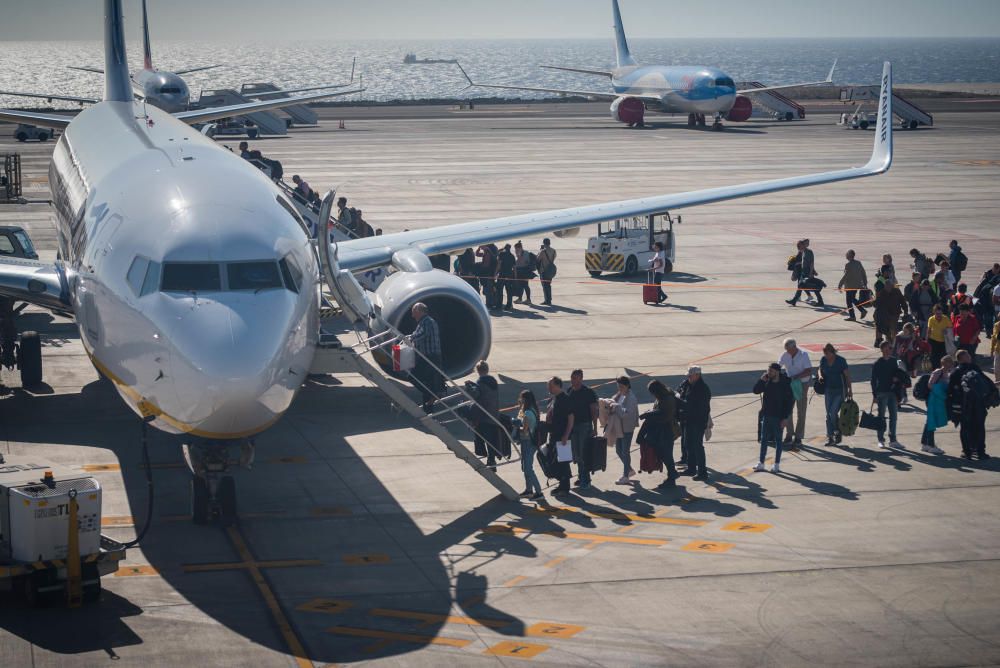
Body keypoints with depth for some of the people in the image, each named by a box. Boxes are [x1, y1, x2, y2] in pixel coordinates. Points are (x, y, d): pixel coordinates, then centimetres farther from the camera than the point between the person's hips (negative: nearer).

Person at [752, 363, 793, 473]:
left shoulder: (784, 385, -14)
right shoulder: (767, 382, 0)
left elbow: (789, 402, -12)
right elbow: (756, 390, 3)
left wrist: (785, 418, -15)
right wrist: (761, 380, -13)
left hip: (778, 417, -5)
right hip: (766, 415, 5)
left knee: (777, 440, 5)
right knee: (763, 439, 10)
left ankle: (777, 465, 13)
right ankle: (761, 463, 18)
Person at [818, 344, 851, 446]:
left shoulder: (841, 361, -13)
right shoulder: (823, 360, 0)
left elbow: (847, 375, -8)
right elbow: (820, 370, 17)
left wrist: (850, 390, -8)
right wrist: (820, 376, -6)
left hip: (840, 390, -5)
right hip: (828, 390, 5)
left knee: (833, 413, -12)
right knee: (829, 414, 4)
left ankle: (838, 432, 11)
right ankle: (830, 437, 10)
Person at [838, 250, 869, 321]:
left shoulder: (848, 265, -18)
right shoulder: (859, 263, 5)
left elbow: (845, 276, -21)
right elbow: (863, 274, 9)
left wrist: (840, 285, -15)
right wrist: (865, 284, 18)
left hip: (850, 286, -8)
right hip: (857, 285, 8)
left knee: (849, 301, 3)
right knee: (853, 299, 23)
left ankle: (852, 316, 6)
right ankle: (863, 310, 15)